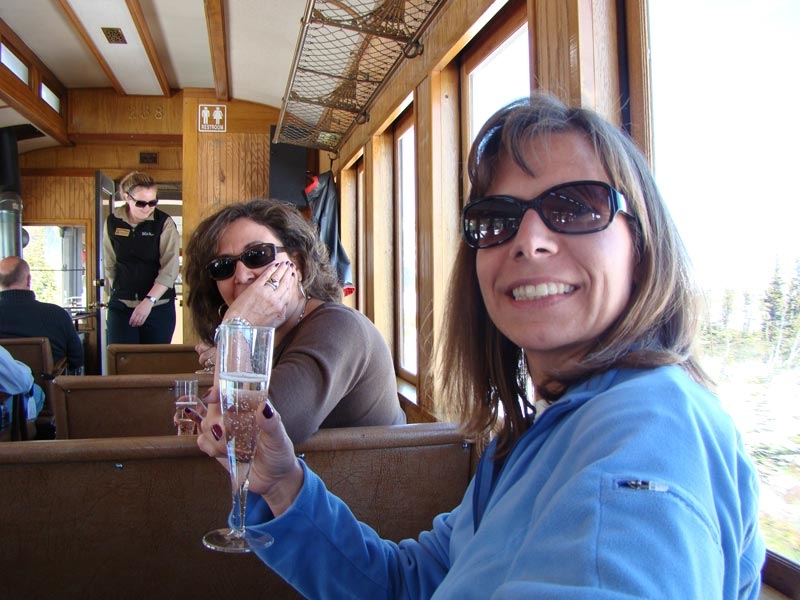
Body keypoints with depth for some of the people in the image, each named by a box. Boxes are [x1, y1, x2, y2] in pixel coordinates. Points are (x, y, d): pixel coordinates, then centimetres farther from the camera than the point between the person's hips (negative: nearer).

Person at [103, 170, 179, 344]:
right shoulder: (113, 222, 4)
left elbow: (170, 270, -13)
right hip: (121, 306, 2)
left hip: (158, 306, -2)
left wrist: (149, 301, -20)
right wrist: (114, 292, 11)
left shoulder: (164, 223, -6)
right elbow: (109, 265, 14)